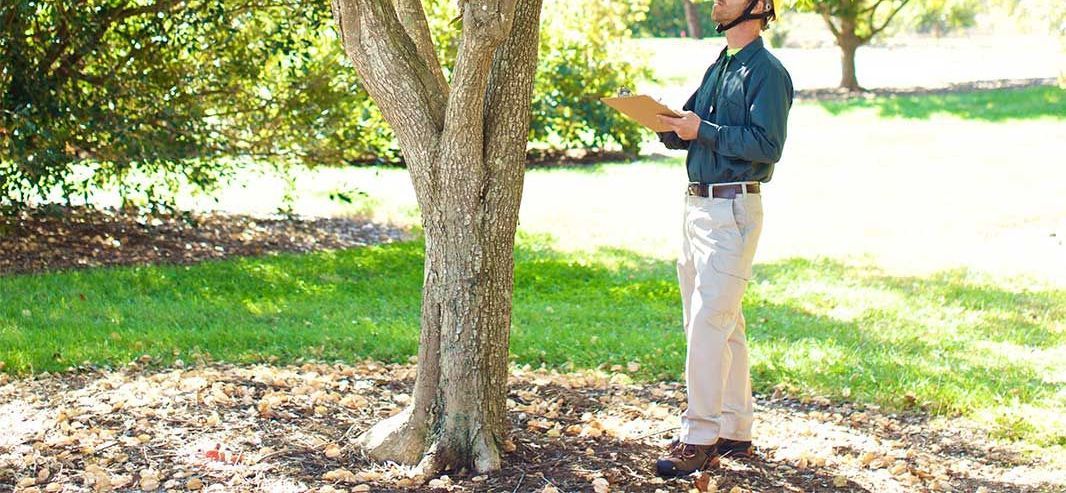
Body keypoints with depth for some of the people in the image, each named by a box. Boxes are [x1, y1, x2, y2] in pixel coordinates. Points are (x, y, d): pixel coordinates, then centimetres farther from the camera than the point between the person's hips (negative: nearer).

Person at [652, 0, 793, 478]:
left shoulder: (767, 71, -9)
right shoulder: (717, 67, 18)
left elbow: (767, 145, -20)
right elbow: (689, 134, 18)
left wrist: (702, 130, -22)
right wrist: (668, 123, -3)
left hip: (733, 210, -9)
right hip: (697, 205, 9)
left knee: (708, 325, -11)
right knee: (723, 326, 13)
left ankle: (700, 440, -7)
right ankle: (734, 432, 21)